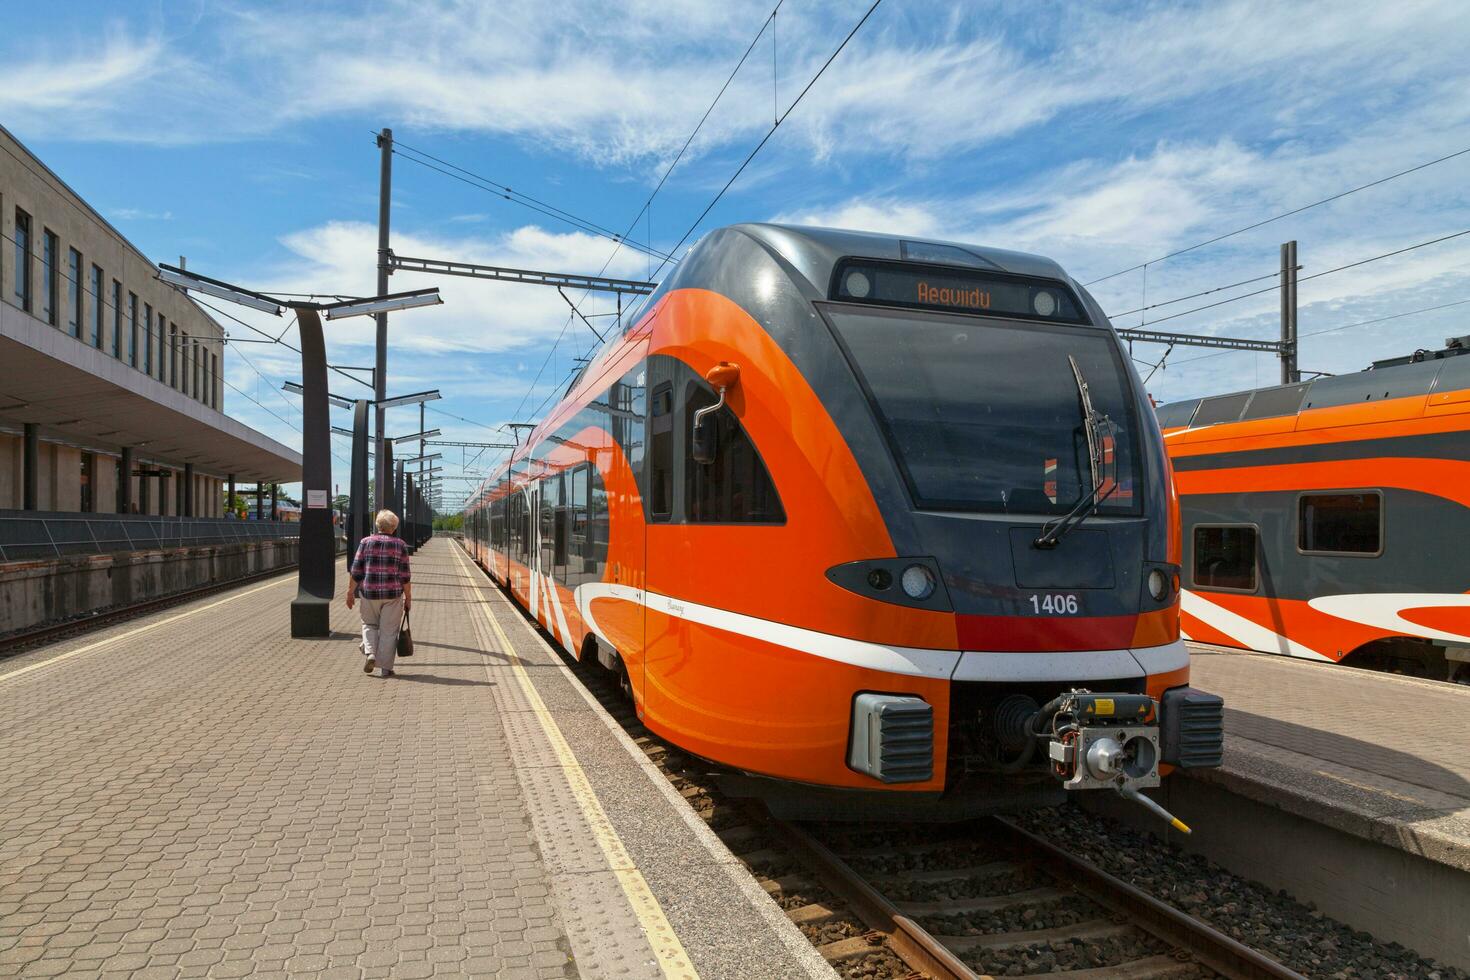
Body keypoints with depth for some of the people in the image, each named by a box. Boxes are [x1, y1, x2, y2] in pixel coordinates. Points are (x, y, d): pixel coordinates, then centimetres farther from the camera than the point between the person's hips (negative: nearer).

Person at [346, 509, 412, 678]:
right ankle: (386, 667, 8)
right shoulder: (400, 545, -2)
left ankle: (370, 653, 2)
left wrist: (350, 592, 7)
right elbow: (404, 576, -3)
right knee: (388, 631, 7)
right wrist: (408, 597, 4)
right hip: (393, 594, -1)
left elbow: (356, 571, -1)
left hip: (369, 593, 1)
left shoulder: (366, 542, 0)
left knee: (369, 624, 22)